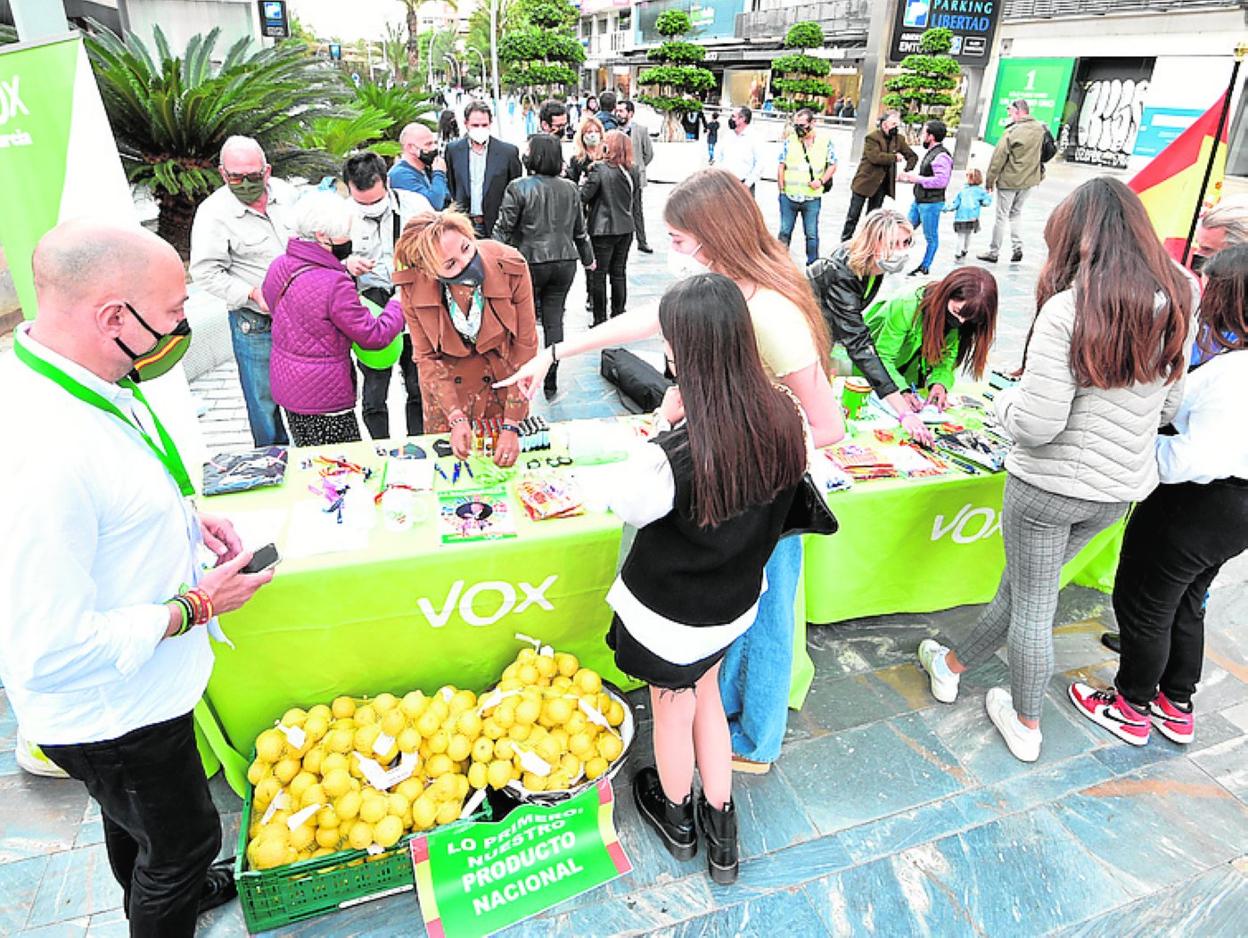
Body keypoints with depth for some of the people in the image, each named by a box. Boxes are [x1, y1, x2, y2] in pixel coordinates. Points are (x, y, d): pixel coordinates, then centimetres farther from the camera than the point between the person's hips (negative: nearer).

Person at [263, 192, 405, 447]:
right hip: (323, 397, -8)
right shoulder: (335, 285, -25)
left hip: (285, 386, 8)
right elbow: (374, 337, -16)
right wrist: (398, 306, 2)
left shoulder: (278, 266, 1)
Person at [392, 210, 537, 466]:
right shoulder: (413, 288, -22)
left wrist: (512, 426, -19)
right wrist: (456, 417, -20)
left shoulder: (511, 267, -25)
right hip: (446, 384, 1)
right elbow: (427, 357, -8)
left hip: (502, 379, 0)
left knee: (504, 460, 12)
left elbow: (525, 349, -18)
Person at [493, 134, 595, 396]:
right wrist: (588, 258, 29)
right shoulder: (570, 189, 7)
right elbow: (580, 229, 16)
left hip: (531, 262, -4)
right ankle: (551, 381, 13)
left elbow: (504, 229, -11)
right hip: (565, 262, 4)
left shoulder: (519, 188, -10)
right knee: (554, 320, 8)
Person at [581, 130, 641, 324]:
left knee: (598, 274, 3)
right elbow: (636, 201, 11)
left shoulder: (599, 169, -14)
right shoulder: (634, 171, 3)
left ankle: (600, 319, 6)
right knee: (619, 273, 13)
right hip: (626, 228, 5)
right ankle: (618, 316, 19)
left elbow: (583, 196, -13)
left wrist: (583, 182, 5)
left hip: (603, 229, -5)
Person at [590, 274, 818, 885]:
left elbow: (624, 505, -16)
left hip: (669, 614, -5)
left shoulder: (672, 454, -37)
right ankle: (721, 835, 46)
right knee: (706, 696, 29)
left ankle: (676, 818, 52)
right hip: (736, 600, 6)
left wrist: (664, 423, -16)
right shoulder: (781, 416, -18)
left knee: (672, 714, 22)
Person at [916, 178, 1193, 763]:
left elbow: (1035, 424, -25)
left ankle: (1025, 726, 31)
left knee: (1032, 605, 12)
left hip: (1049, 485, -7)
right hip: (1121, 489, 7)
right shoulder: (1172, 307, -1)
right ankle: (954, 664, 42)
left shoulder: (1068, 308, -23)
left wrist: (1007, 400, -4)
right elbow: (1167, 409, 9)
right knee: (1023, 584, 22)